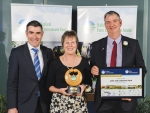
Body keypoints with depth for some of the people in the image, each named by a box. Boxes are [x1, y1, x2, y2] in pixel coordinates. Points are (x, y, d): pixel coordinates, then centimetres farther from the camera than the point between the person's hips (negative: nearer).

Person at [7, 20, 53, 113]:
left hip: (44, 103, 3)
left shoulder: (48, 52, 4)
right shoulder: (16, 52, -6)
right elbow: (12, 81, -7)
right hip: (24, 104, -3)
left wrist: (52, 99, 4)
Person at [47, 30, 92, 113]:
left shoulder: (84, 62, 3)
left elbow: (89, 82, 11)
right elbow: (50, 86, 3)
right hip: (59, 103, -1)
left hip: (78, 103, 1)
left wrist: (84, 86, -8)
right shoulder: (55, 62, -1)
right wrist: (60, 90, -14)